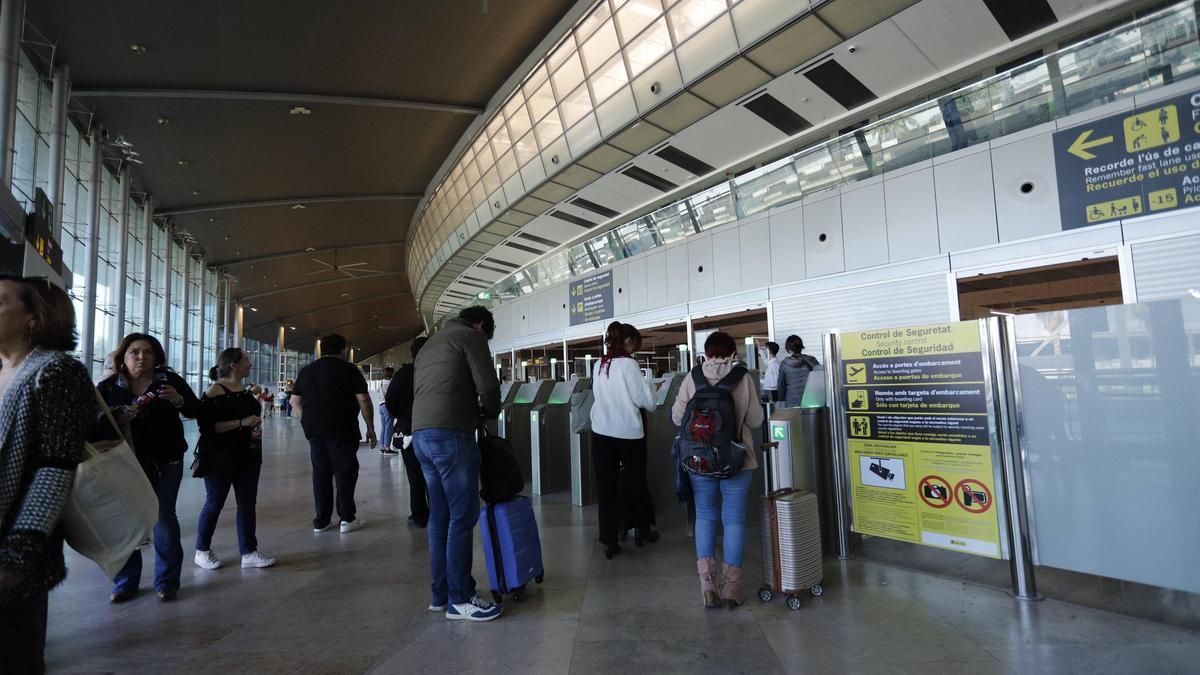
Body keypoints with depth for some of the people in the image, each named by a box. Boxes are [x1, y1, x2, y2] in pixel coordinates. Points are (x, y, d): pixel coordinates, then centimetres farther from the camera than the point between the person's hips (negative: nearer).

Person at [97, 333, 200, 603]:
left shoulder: (170, 380, 0)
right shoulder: (108, 386, 2)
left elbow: (196, 411, 1)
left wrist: (178, 400, -18)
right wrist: (116, 419, -23)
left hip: (165, 463, -1)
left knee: (164, 518, 3)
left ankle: (167, 581, 15)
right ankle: (126, 582, 22)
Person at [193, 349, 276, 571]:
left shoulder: (245, 391, 10)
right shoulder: (215, 391, -13)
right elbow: (207, 426, -21)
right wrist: (241, 423, -25)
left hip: (247, 457, 7)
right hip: (221, 458, -7)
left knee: (247, 503, 7)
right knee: (214, 504, 7)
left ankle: (248, 553, 13)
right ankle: (202, 551, 27)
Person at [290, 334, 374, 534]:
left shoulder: (306, 371, 15)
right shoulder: (348, 369, -4)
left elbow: (295, 401, 15)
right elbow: (363, 399, -9)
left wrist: (309, 422, 17)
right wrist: (370, 428, -2)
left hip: (314, 431, 6)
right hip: (341, 430, -5)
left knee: (320, 473, 10)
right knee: (345, 471, 2)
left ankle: (321, 521, 14)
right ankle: (347, 518, 4)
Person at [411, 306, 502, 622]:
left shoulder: (429, 345, 28)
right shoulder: (470, 336, 2)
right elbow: (488, 386, -8)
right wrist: (489, 412, 12)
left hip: (420, 434, 9)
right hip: (451, 435, -9)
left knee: (440, 516, 14)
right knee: (463, 516, -2)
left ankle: (441, 594, 22)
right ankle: (459, 599, 4)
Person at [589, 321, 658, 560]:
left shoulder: (599, 365, 4)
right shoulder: (628, 364, -14)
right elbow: (647, 401, -12)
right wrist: (648, 386, 8)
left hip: (601, 432, 4)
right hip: (628, 432, -4)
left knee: (605, 485, 8)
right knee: (635, 480, 17)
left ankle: (609, 541, 13)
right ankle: (640, 528, 34)